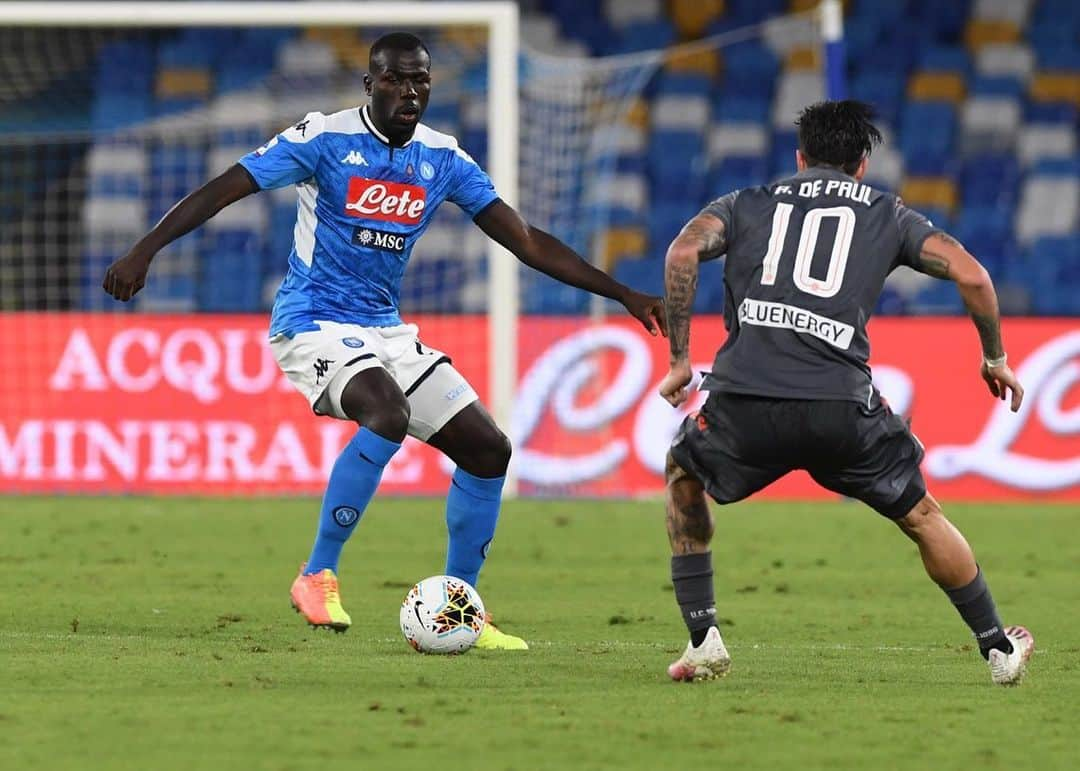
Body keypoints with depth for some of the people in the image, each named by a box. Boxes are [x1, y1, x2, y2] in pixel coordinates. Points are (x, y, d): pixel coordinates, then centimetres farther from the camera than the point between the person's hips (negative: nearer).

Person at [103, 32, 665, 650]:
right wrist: (145, 251, -25)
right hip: (314, 323, -7)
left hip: (386, 330, 7)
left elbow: (527, 241, 7)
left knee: (489, 448, 0)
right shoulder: (325, 138, -10)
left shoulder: (442, 158, 5)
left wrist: (623, 294, 2)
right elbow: (224, 189, -13)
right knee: (389, 414, -34)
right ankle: (318, 577, -23)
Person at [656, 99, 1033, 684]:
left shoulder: (747, 204, 22)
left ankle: (703, 641, 22)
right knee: (921, 516, 22)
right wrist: (994, 358, 23)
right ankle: (999, 649, 28)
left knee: (683, 476, 31)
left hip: (744, 396, 0)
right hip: (841, 405, 0)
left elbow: (684, 251, 3)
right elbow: (971, 275, 8)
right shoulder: (888, 215, 21)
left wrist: (680, 360, 7)